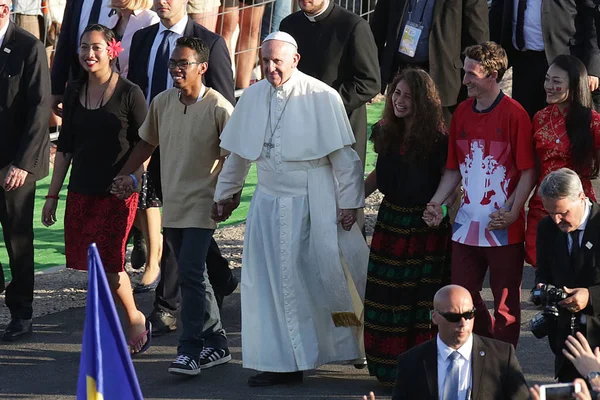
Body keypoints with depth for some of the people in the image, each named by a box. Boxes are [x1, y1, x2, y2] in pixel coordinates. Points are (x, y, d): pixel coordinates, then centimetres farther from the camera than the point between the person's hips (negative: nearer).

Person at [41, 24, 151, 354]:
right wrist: (53, 194, 12)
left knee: (107, 260, -9)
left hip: (118, 192, -5)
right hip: (81, 191, 5)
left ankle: (135, 320, 12)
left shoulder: (129, 94, -6)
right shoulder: (74, 92, 7)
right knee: (91, 262, 3)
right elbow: (65, 146, 13)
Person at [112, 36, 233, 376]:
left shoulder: (219, 108, -13)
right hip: (172, 204, 7)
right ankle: (216, 344, 24)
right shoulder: (162, 103, 5)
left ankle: (190, 349, -10)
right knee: (192, 275, 13)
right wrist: (127, 174, 12)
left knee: (191, 274, -14)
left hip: (202, 205, -6)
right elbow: (148, 142, 20)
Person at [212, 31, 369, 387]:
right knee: (271, 281, 4)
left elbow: (343, 155, -8)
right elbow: (237, 153, 14)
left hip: (312, 203, -5)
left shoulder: (321, 97, -10)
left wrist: (349, 203, -10)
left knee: (317, 277, -3)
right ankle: (282, 363, 10)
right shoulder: (253, 97, 4)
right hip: (269, 203, 5)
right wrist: (225, 194, 18)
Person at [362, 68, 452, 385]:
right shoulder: (386, 133, 5)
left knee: (421, 300, 0)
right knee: (386, 299, 9)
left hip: (425, 228, -6)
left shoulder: (436, 139, -13)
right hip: (391, 222, 6)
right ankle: (389, 368, 20)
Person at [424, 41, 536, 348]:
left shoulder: (513, 114, -8)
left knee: (505, 302, 4)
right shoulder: (461, 113, 10)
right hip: (467, 224, 6)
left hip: (504, 227, -6)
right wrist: (436, 203, 2)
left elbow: (528, 171, -9)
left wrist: (512, 212, -19)